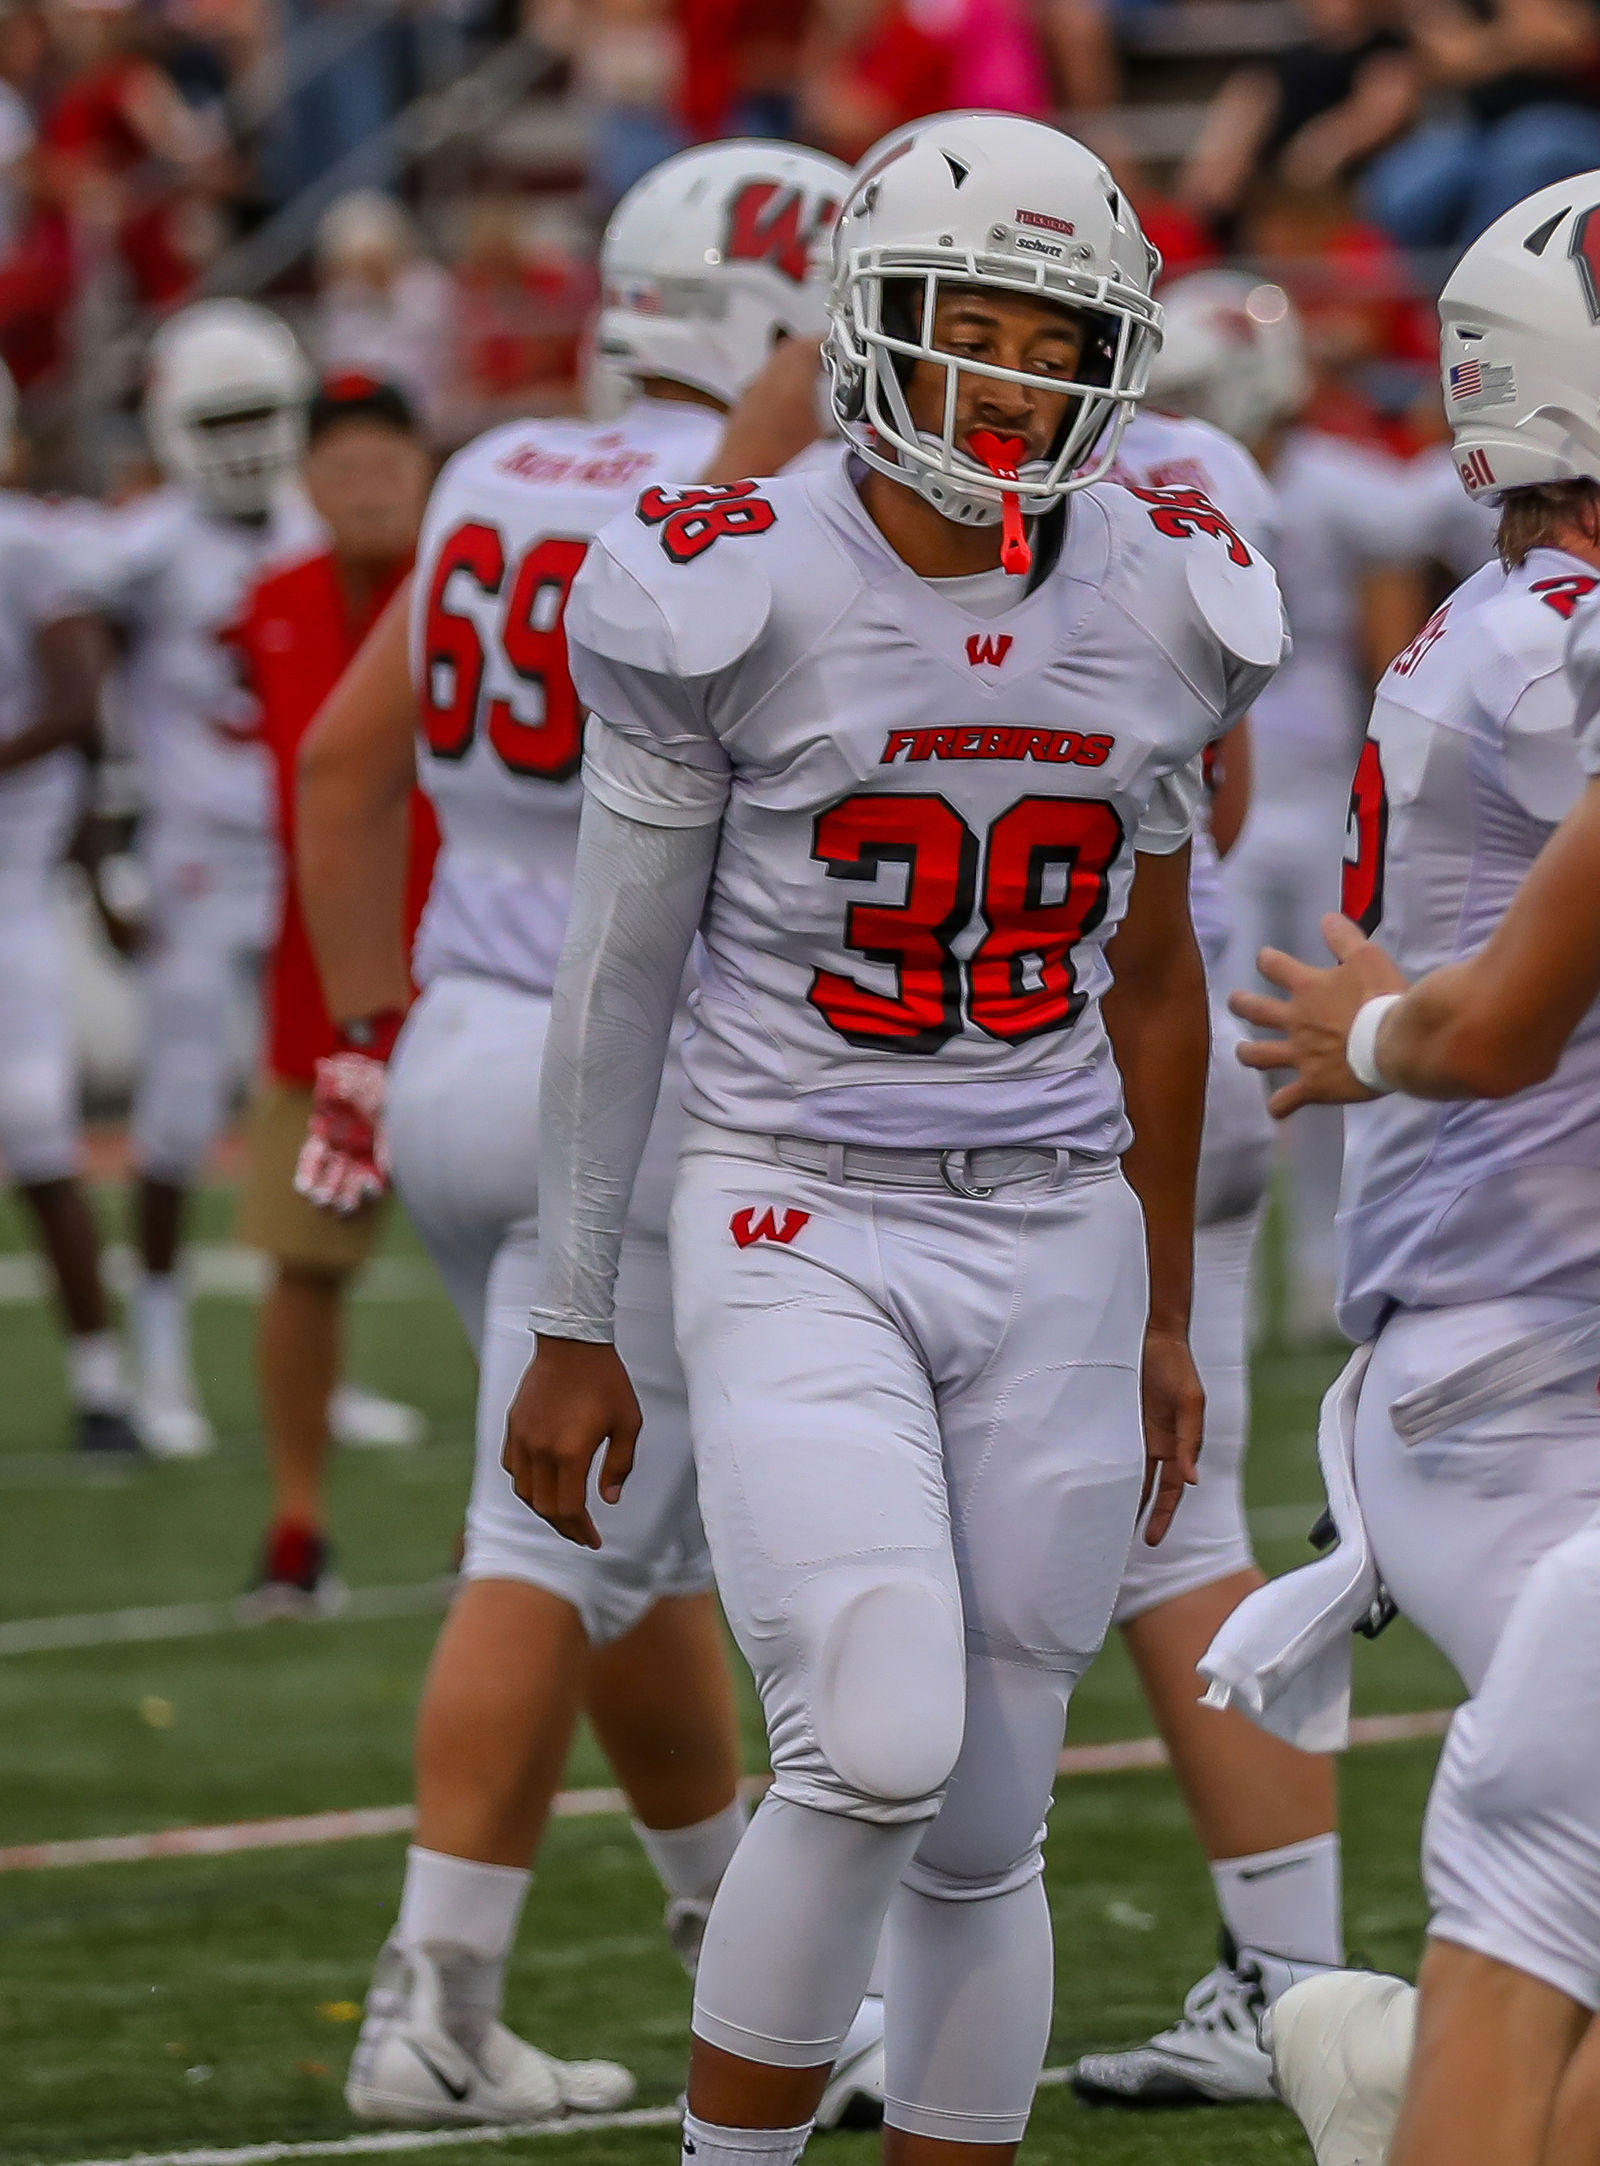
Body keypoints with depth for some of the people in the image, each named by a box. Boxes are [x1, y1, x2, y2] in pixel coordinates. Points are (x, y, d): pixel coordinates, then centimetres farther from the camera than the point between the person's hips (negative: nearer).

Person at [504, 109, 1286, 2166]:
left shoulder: (1163, 608, 3)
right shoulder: (732, 596, -9)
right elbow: (617, 976, -1)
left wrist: (1167, 1315, 17)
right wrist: (572, 1330, 2)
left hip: (1056, 1244, 4)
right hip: (800, 1234, -4)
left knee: (983, 1827, 6)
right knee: (875, 1751, -19)